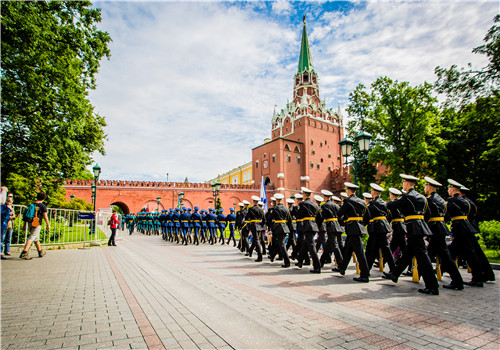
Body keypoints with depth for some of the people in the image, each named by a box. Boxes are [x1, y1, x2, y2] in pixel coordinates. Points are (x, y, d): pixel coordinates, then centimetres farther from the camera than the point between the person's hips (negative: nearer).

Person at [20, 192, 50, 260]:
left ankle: (40, 252, 29)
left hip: (30, 223, 6)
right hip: (37, 224, -6)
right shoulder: (43, 206, -5)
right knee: (31, 238, -8)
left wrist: (24, 225, 19)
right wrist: (48, 225, 3)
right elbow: (45, 217, -6)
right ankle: (24, 253, -20)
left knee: (36, 238, 17)